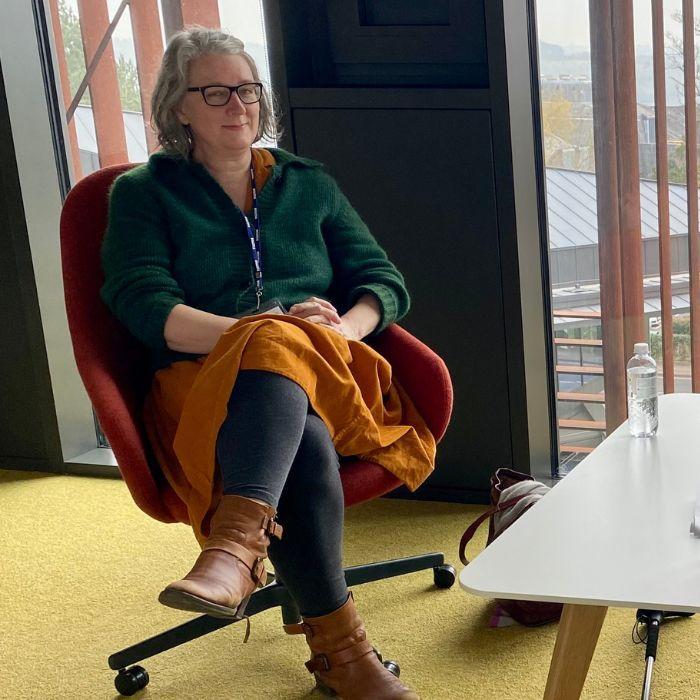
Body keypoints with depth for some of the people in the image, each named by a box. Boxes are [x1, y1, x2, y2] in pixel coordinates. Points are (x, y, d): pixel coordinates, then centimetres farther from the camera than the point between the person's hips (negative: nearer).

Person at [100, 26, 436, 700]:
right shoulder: (143, 192, 13)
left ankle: (235, 547, -56)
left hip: (326, 372, 2)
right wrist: (250, 332, -18)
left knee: (277, 356, -38)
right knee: (303, 443, -37)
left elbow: (384, 281, 15)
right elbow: (143, 304, -3)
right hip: (202, 383, -1)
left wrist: (343, 328, -9)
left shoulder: (310, 184, 22)